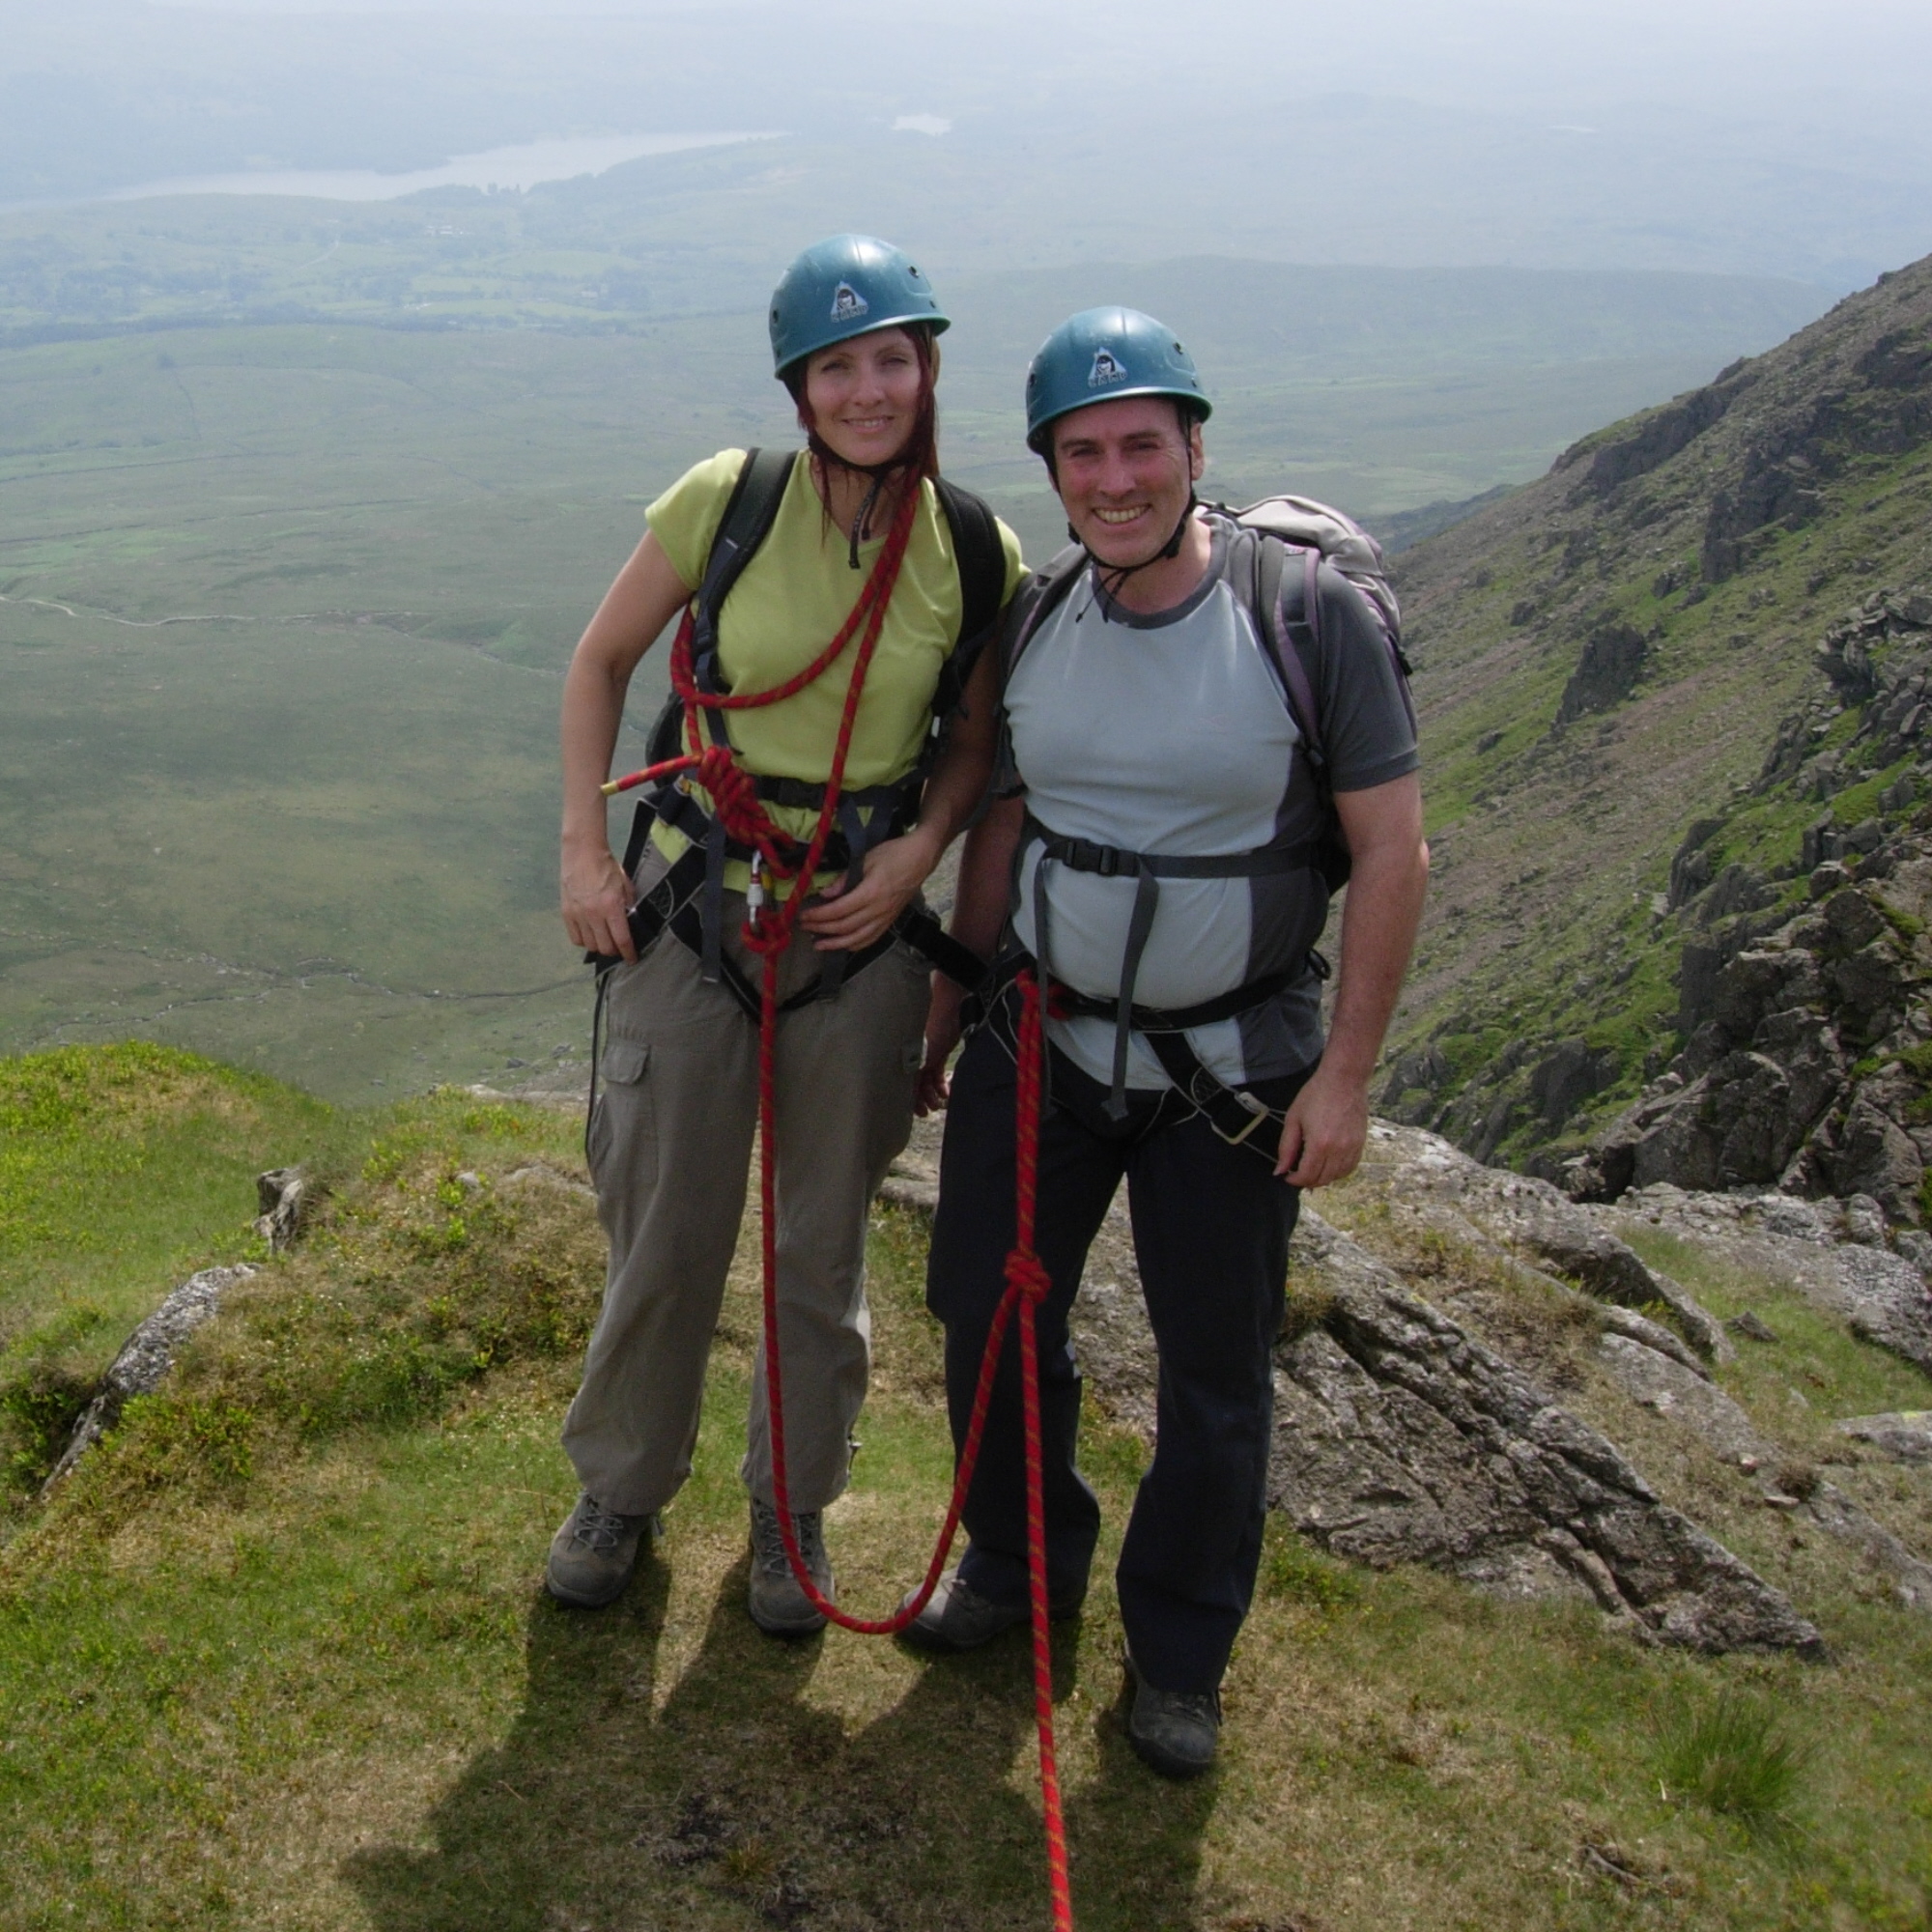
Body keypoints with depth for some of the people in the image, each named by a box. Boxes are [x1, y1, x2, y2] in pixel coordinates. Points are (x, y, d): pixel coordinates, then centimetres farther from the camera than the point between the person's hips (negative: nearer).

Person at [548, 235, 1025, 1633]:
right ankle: (622, 1489, 37)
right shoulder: (728, 499, -10)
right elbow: (601, 663, 2)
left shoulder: (977, 552, -6)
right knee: (666, 1233, 11)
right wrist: (584, 851, -3)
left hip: (861, 922, 1)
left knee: (825, 1246, 13)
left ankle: (792, 1512, 36)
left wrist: (919, 850, -10)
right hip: (696, 903, -1)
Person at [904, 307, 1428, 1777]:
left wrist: (1347, 1073, -14)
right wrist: (949, 1009, 13)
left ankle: (1180, 1651, 33)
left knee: (1216, 1378, 9)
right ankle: (1024, 1563, 42)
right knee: (988, 1314, 14)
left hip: (1231, 1072, -4)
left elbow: (1393, 853, -12)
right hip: (1038, 1038, 4)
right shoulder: (1033, 621, -1)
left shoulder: (1311, 614, -16)